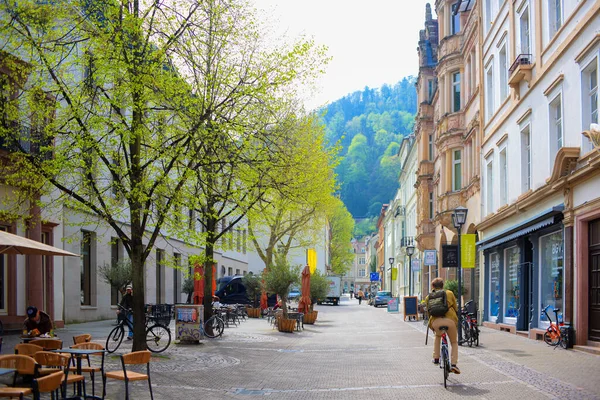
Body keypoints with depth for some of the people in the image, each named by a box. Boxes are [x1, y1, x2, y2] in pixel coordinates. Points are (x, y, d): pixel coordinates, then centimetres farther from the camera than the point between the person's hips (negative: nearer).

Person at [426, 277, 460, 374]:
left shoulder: (428, 297, 17)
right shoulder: (449, 293, 14)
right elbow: (455, 308, 17)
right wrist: (456, 317, 34)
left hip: (435, 321, 1)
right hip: (450, 319, -1)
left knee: (438, 337, 35)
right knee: (454, 342, 19)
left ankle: (436, 358, 28)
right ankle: (454, 364, 2)